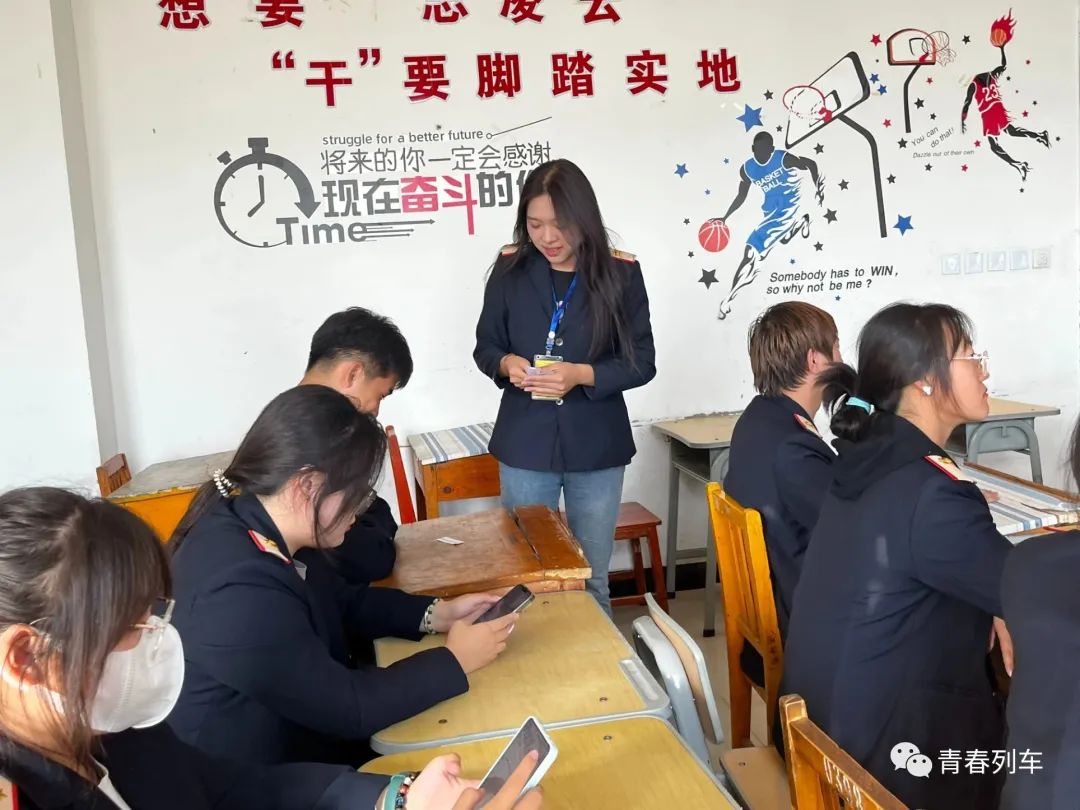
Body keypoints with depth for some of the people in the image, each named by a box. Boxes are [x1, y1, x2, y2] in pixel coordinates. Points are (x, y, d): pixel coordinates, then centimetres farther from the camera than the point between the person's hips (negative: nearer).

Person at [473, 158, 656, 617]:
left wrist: (582, 375, -21)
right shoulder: (510, 267, -2)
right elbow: (485, 346, 7)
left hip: (596, 446, -1)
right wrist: (506, 364, -16)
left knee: (591, 580, 13)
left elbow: (641, 362, -4)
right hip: (525, 444, 1)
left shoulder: (620, 272, -5)